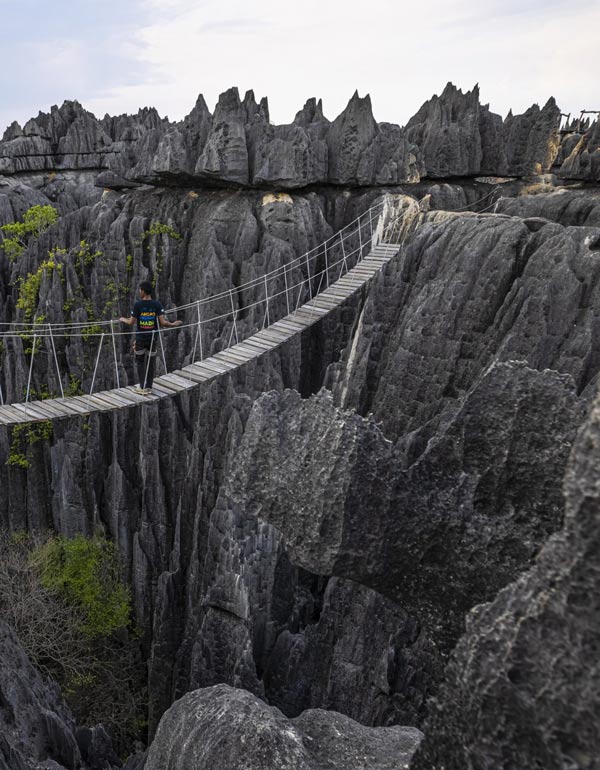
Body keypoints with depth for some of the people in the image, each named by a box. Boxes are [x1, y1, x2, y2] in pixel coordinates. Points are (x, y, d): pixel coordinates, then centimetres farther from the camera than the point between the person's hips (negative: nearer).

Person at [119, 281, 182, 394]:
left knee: (140, 362, 12)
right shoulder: (157, 304, -6)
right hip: (153, 338, 2)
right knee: (150, 363, 11)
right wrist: (173, 324, 6)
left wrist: (123, 320, 14)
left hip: (140, 338, -2)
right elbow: (162, 322, -12)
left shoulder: (138, 305, -11)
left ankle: (142, 387, 11)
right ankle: (148, 387, 15)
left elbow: (131, 322, -7)